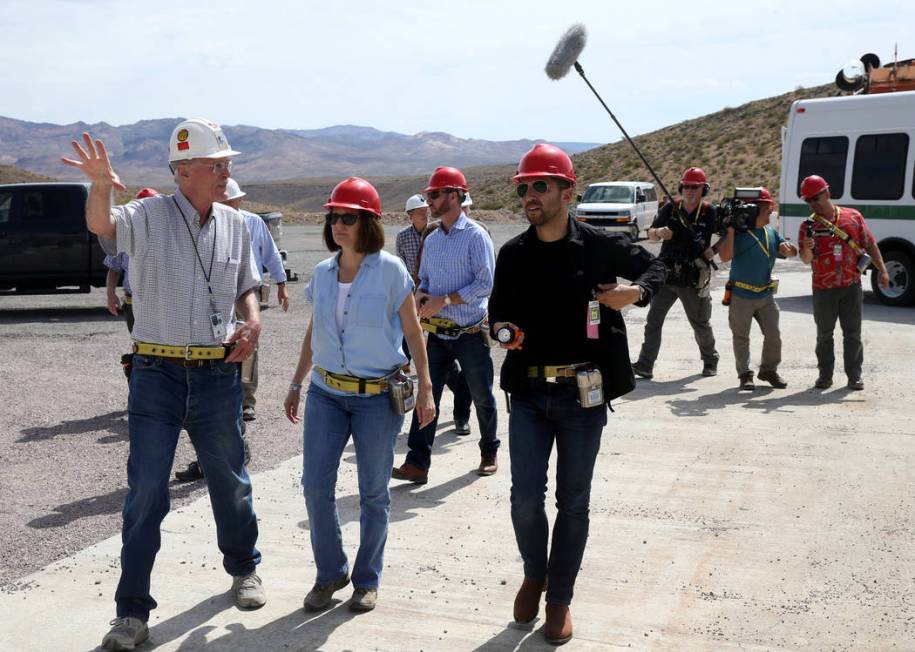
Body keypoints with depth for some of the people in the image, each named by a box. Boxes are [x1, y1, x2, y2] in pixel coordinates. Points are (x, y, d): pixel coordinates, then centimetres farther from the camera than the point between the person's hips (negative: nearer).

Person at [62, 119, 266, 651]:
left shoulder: (236, 225, 5)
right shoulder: (149, 217, -8)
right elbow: (101, 225, -29)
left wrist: (252, 322, -3)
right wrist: (101, 186, -50)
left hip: (218, 374, 3)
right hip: (158, 373, -3)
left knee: (231, 482, 16)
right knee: (146, 494, 0)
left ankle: (244, 569, 40)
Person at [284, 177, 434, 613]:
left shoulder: (390, 270, -8)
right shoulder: (323, 273, 5)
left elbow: (413, 332, -3)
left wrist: (425, 389, -5)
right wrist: (296, 384, 17)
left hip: (378, 396, -4)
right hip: (326, 392, 4)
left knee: (374, 492, 6)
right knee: (315, 485, -1)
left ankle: (367, 580, 21)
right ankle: (330, 573, 17)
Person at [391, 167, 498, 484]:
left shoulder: (475, 236, -10)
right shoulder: (432, 240, 12)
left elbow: (485, 284, -16)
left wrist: (444, 300, -19)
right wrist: (420, 295, -2)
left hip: (471, 334, -5)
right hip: (437, 334, 6)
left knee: (482, 397, 10)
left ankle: (489, 453, 29)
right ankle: (417, 463, -2)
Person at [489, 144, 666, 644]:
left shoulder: (600, 245, -4)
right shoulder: (513, 254, 3)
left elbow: (653, 267, 12)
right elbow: (498, 309, 16)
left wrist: (637, 292, -10)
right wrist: (502, 329, -8)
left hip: (582, 393, -1)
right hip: (528, 393, 2)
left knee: (572, 503, 7)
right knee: (525, 500, -2)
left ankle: (559, 599, 24)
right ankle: (534, 574, 27)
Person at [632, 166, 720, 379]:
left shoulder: (710, 212, -4)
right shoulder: (670, 209, 3)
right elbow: (651, 233, 8)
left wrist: (713, 251, -17)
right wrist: (659, 232, -15)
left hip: (693, 281, -2)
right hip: (666, 275, 2)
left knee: (701, 325, 12)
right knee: (653, 320, -4)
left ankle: (710, 361, 34)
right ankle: (645, 365, -2)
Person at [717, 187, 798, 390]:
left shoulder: (771, 233, 8)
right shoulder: (738, 232, -11)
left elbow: (792, 252, 9)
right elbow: (724, 256, -21)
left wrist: (787, 248, -15)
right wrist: (731, 231, -25)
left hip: (766, 295, 5)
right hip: (741, 296, -5)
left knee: (773, 336, 7)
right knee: (741, 338, 5)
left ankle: (769, 370, 24)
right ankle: (745, 375, 16)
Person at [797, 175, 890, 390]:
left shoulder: (853, 217, 3)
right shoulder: (808, 225, 1)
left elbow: (870, 245, 8)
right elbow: (806, 259, -7)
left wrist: (882, 270, 2)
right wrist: (807, 249, -29)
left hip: (851, 286, 0)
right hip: (823, 289, 0)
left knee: (853, 333, 4)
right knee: (824, 334, 7)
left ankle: (854, 375, 12)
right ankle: (825, 375, 17)